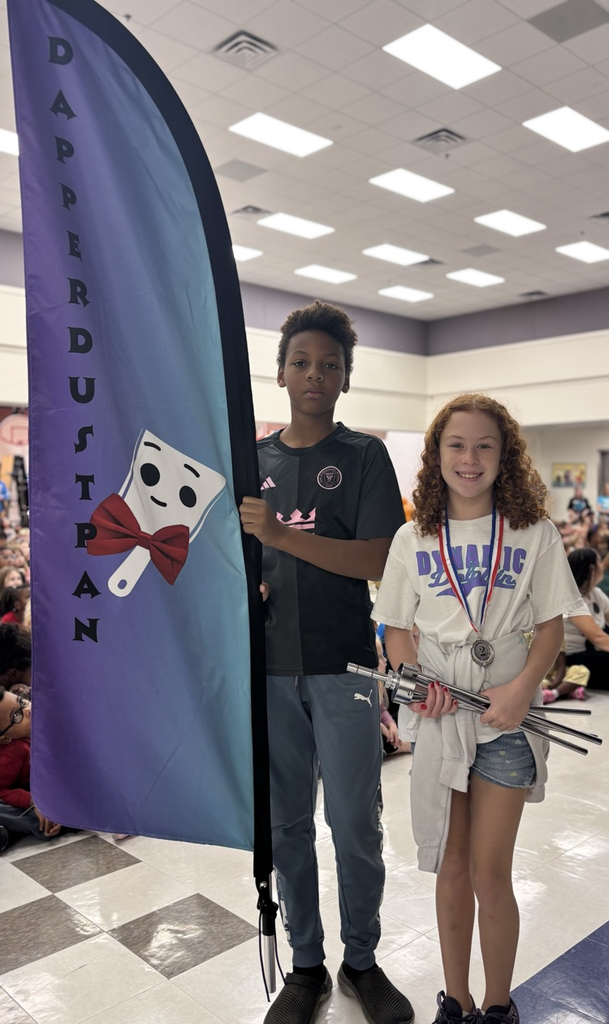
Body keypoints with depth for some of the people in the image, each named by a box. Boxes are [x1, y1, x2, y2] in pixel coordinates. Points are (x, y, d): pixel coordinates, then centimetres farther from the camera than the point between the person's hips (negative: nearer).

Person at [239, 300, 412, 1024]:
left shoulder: (364, 456, -1)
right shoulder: (252, 459, 9)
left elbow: (376, 561, -12)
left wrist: (280, 534, -21)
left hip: (343, 667, -3)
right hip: (269, 668, 3)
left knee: (355, 826, 6)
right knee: (285, 823, 12)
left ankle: (362, 961, 30)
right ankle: (306, 964, 31)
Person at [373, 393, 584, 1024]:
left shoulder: (534, 533, -1)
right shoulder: (413, 539, 2)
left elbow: (552, 625, 1)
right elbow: (396, 629, 7)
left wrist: (523, 687, -15)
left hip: (506, 717, -1)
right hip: (437, 716, 2)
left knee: (489, 875, 3)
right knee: (451, 867, 14)